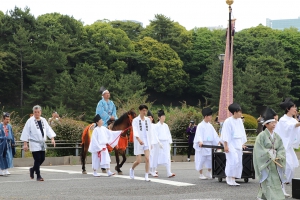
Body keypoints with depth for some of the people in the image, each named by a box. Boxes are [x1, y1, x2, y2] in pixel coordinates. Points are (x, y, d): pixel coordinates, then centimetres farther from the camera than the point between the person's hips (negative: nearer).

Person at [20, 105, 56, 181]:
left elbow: (48, 129, 11)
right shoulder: (30, 121, -7)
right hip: (34, 144, -6)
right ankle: (38, 176, 1)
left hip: (42, 144, 6)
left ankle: (33, 169, 32)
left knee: (42, 159, 7)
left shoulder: (43, 120, 9)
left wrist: (52, 139, -1)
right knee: (37, 159, -8)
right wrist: (25, 144, -10)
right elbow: (26, 132, -7)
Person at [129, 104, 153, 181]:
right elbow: (135, 131, -16)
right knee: (138, 161, 0)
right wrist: (139, 139, -32)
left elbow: (150, 131, 14)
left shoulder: (148, 120, 8)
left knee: (147, 159, -11)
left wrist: (150, 142, 13)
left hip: (147, 142, 3)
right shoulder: (135, 120, -4)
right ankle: (132, 169, 32)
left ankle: (146, 176, -7)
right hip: (138, 143, -3)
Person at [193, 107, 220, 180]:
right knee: (201, 160, -1)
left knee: (210, 159, 3)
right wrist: (200, 141, -36)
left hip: (209, 145, 6)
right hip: (202, 145, -6)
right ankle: (201, 174, 10)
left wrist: (218, 141, 6)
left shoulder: (210, 126, 12)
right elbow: (198, 134, -20)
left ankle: (209, 174, 15)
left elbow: (214, 134, 15)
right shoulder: (200, 125, -8)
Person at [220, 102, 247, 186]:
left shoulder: (240, 121, 11)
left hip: (238, 144, 8)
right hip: (231, 144, -8)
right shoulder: (228, 121, -10)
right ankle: (229, 177, -2)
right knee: (233, 161, -17)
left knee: (239, 162, 4)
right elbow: (225, 135, -11)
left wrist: (242, 144, 17)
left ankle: (233, 179, 10)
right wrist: (225, 146, -14)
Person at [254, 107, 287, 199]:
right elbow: (259, 150, -12)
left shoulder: (277, 136, 9)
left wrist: (278, 157, -12)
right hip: (265, 163, -5)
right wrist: (270, 156, -16)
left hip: (275, 164, 5)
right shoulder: (261, 136, -7)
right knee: (267, 181, -8)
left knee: (276, 180, 4)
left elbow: (281, 149, 6)